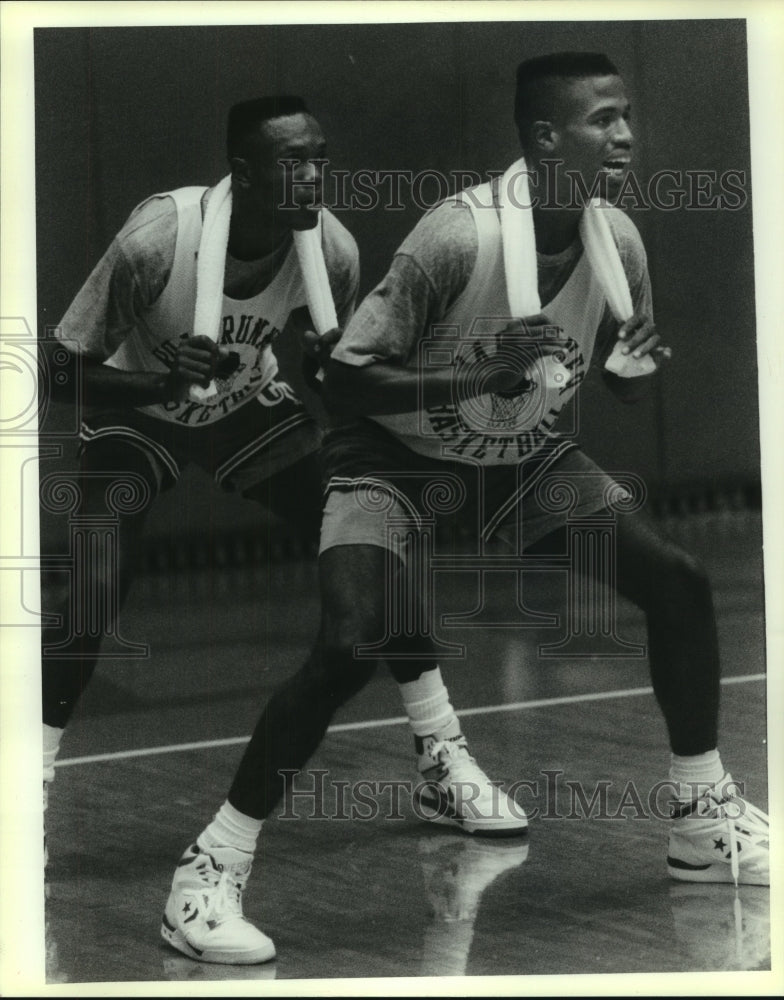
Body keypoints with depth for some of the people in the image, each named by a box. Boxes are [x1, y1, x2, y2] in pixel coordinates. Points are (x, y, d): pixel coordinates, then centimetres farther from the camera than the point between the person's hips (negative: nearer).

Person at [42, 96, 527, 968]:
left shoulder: (333, 250, -22)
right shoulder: (158, 236, -33)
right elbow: (70, 365, -22)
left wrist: (323, 366, -25)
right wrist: (162, 380, -39)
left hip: (253, 409, 3)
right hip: (136, 416, -3)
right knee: (93, 603, -23)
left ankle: (445, 759, 10)